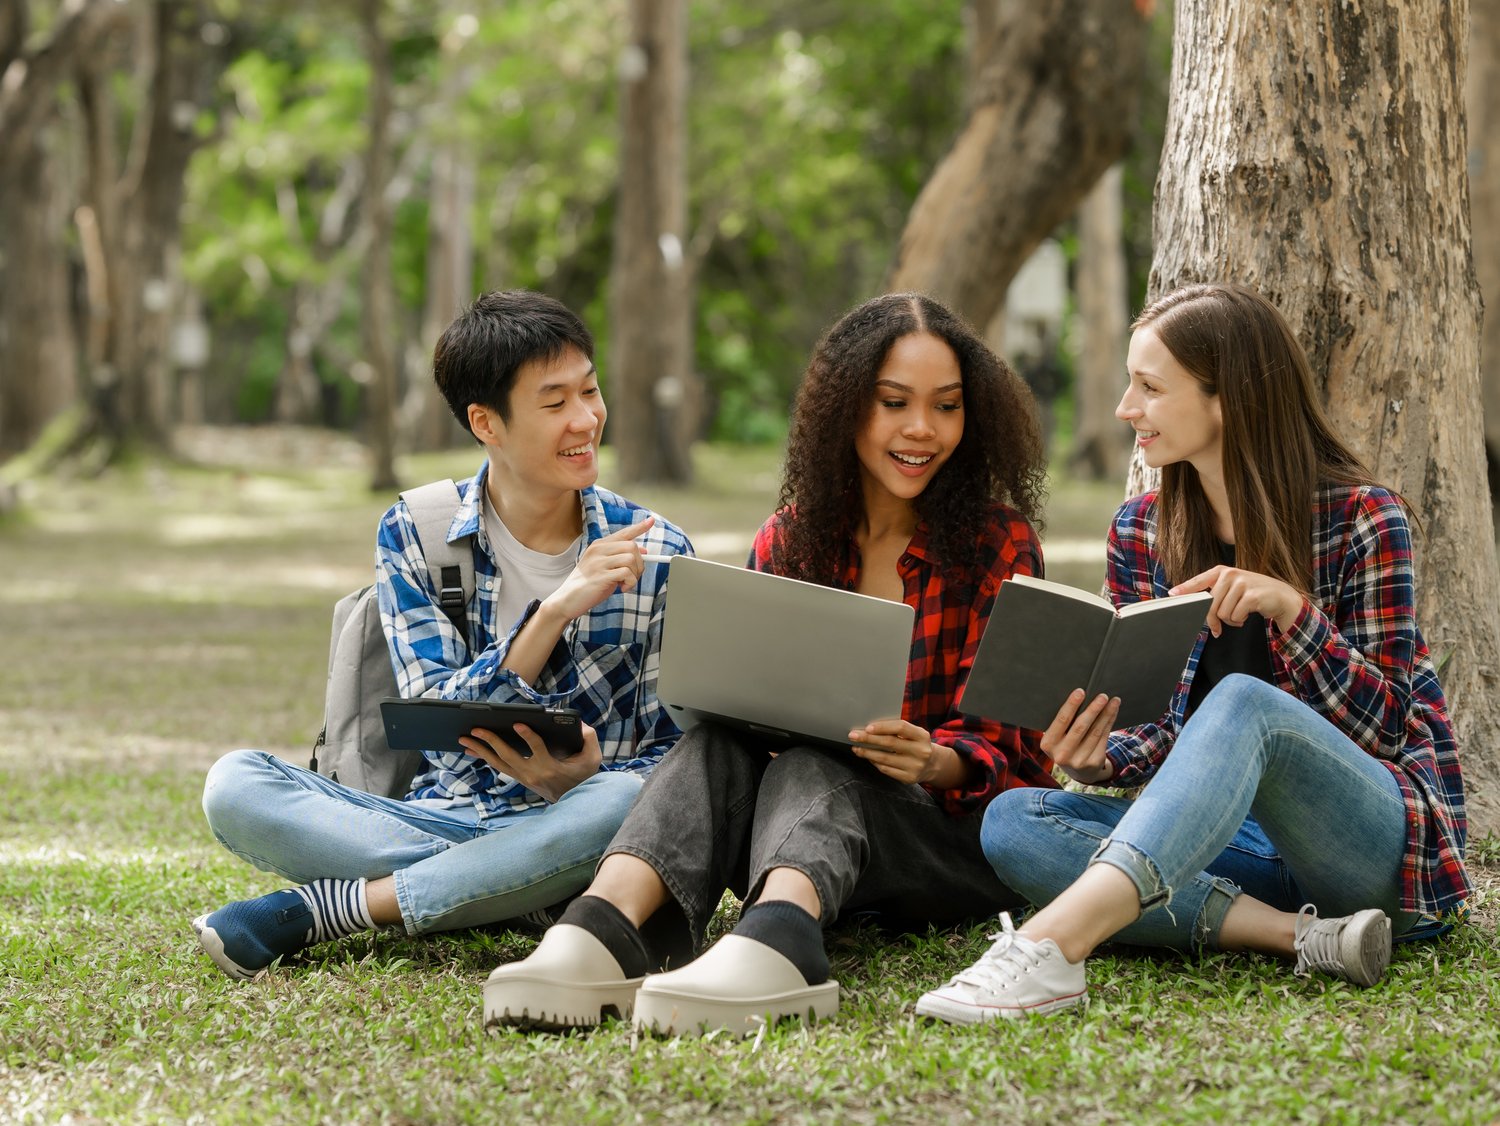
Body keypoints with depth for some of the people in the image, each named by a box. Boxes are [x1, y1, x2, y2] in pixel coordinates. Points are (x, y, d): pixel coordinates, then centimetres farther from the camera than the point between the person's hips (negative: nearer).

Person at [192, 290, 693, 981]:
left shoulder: (658, 555, 2)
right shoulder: (412, 536, 2)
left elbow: (674, 752, 2)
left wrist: (579, 778, -21)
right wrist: (559, 607, -21)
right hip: (439, 818, 0)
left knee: (629, 799, -37)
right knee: (236, 782, -21)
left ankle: (319, 909, -25)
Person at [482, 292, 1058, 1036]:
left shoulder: (998, 542, 2)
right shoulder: (788, 542, 10)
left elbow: (993, 738, -3)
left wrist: (932, 760, -27)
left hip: (966, 832, -3)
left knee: (812, 767, -34)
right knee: (721, 742, -27)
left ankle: (776, 943, -70)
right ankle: (597, 935, -56)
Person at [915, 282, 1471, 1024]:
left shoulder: (1361, 520, -6)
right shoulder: (1141, 533, 9)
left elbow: (1383, 725, -8)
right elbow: (1168, 734, 10)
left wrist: (1291, 609, -24)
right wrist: (1097, 760, -14)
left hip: (1383, 842, -5)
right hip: (1241, 836, 5)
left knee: (1243, 703, -36)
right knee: (1012, 820, -18)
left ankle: (1049, 946, -56)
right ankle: (1297, 934, -31)